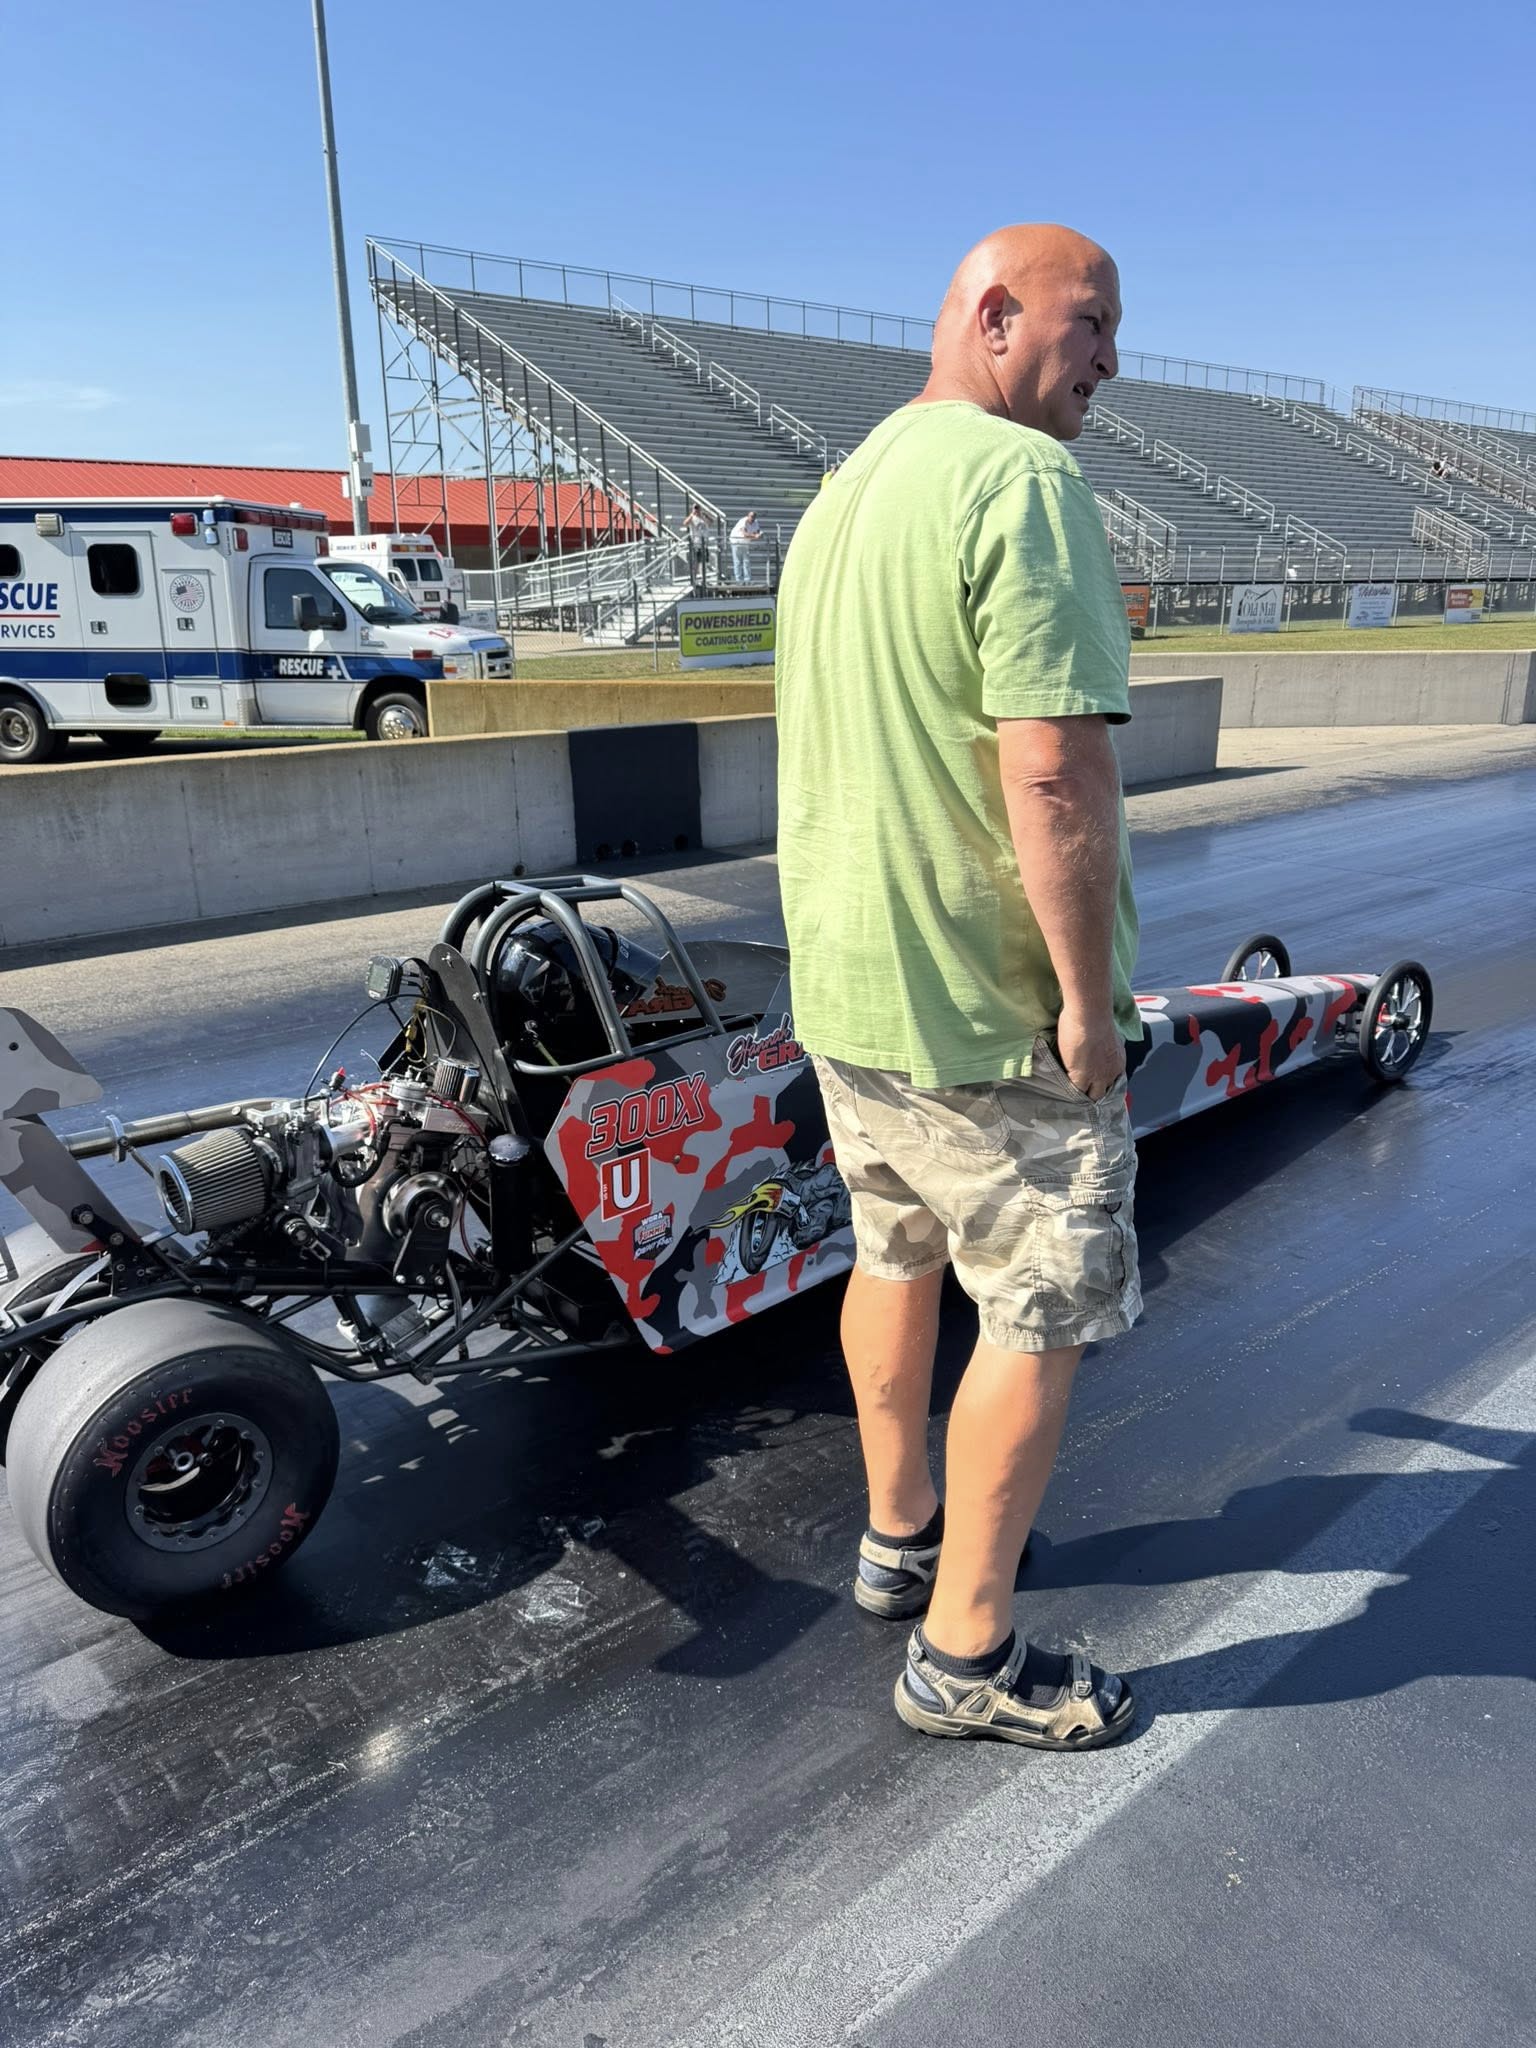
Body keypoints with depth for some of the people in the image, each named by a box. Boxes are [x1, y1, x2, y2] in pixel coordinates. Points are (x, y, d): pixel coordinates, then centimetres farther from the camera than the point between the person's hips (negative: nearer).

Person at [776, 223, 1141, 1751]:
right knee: (1043, 1312, 6)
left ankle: (900, 1535, 39)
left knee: (894, 1253, 21)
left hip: (838, 985, 9)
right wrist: (1090, 992, -16)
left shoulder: (838, 493, 14)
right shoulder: (1021, 480, -16)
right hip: (988, 1009, -9)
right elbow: (1053, 772, -25)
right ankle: (966, 1652, 19)